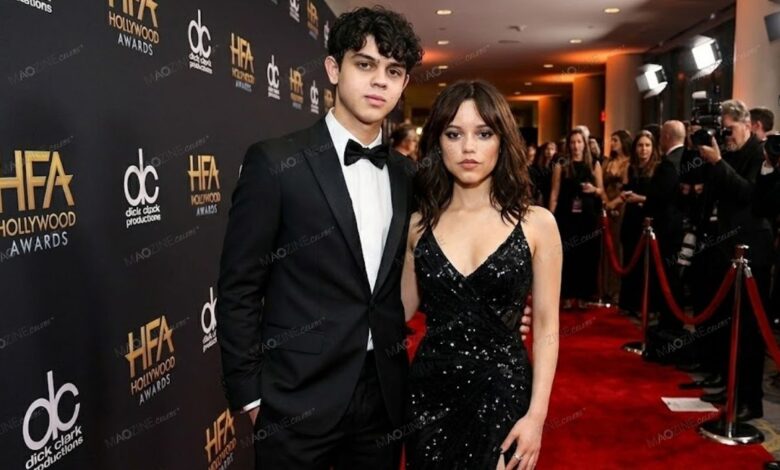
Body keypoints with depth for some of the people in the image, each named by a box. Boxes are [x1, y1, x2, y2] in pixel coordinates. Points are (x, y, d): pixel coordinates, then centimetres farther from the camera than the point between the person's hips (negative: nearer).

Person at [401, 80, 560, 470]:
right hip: (429, 391, 2)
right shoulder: (418, 225, 1)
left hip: (503, 391, -2)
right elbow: (401, 309, 5)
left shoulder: (536, 223, -4)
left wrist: (537, 414, -9)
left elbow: (545, 326, -3)